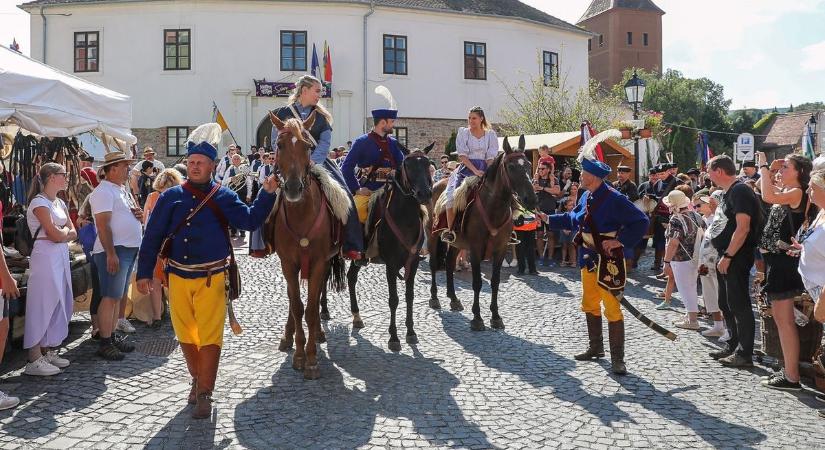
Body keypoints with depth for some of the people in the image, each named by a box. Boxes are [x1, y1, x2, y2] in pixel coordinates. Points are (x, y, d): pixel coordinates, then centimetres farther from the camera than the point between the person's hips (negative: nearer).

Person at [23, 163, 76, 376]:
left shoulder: (60, 203, 16)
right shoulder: (39, 202, -9)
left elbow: (73, 233, 11)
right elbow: (55, 235, -16)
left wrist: (62, 233, -7)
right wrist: (66, 231, 3)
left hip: (61, 255, 9)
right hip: (46, 256, -9)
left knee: (61, 302, 10)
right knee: (43, 303, -6)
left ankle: (49, 351, 19)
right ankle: (34, 360, -1)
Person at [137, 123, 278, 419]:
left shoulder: (223, 197, -1)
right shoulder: (170, 197, 2)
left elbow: (250, 220, -11)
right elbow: (152, 237, 2)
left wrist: (267, 194, -22)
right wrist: (144, 273, -2)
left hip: (211, 279, -3)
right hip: (178, 278, 3)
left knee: (210, 337, -3)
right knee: (185, 335, 16)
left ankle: (204, 394, 6)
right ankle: (198, 380, 36)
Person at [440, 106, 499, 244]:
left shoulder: (491, 134, 9)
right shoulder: (463, 132, 5)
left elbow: (491, 157, 4)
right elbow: (462, 155, -5)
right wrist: (475, 171, -17)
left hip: (484, 170, 2)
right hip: (466, 169, -2)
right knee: (451, 195, -23)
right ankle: (449, 229, -13)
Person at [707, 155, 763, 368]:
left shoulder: (740, 191, -16)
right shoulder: (729, 192, 15)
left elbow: (743, 228, -23)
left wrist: (727, 256, -22)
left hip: (736, 258, -10)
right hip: (727, 257, 10)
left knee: (739, 305, -4)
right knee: (726, 303, 17)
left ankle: (744, 354, 3)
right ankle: (732, 346, 28)